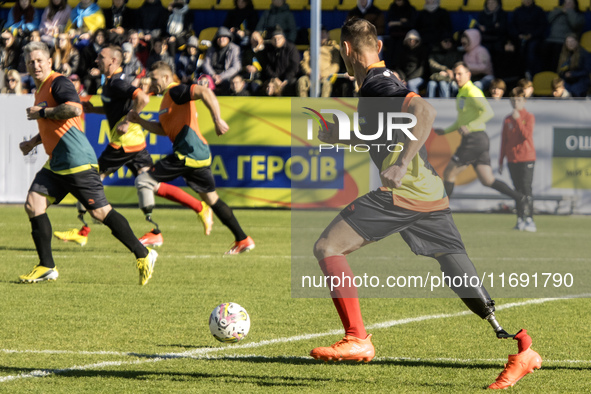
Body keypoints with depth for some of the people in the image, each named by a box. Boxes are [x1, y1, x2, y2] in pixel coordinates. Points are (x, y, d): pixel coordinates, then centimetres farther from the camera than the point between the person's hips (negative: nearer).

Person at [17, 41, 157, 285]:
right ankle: (46, 267, 2)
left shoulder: (58, 82, -9)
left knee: (99, 211, -8)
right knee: (33, 204, -2)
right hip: (56, 164, 10)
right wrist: (33, 142, 23)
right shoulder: (40, 90, 20)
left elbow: (74, 108, -28)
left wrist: (41, 112, -18)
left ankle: (143, 255, 1)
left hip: (76, 161, -10)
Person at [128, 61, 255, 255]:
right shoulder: (167, 99, 23)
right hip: (200, 154, 10)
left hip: (188, 151, -10)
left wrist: (217, 119, -31)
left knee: (143, 180, -7)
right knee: (211, 198, 16)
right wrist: (139, 120, 18)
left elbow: (205, 92, -23)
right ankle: (243, 240, 15)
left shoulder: (175, 92, -7)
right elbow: (163, 130, 30)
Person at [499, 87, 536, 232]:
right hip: (512, 159, 4)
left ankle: (529, 220, -11)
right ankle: (520, 219, 8)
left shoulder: (529, 117, 0)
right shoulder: (507, 120, 11)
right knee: (518, 190, 5)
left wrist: (518, 120, -19)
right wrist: (501, 161, 13)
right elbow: (504, 141, 14)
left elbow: (527, 135, -16)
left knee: (526, 189, -10)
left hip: (527, 158, -4)